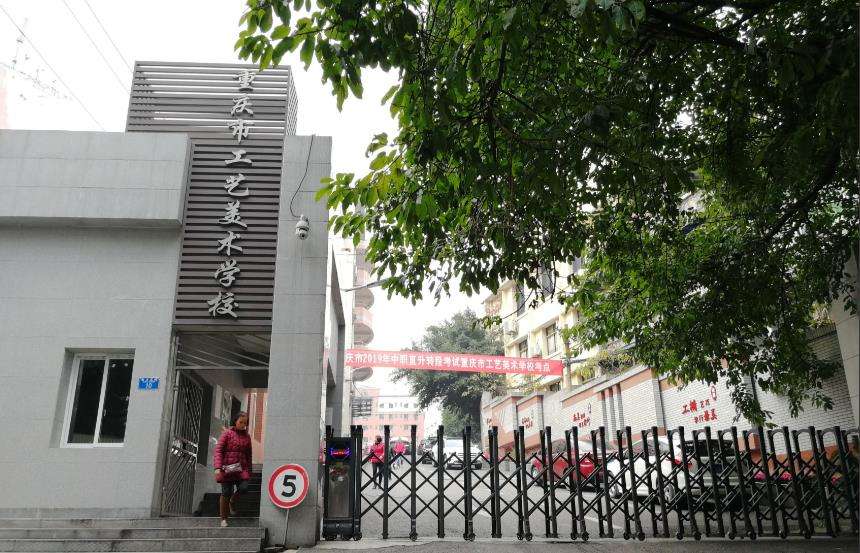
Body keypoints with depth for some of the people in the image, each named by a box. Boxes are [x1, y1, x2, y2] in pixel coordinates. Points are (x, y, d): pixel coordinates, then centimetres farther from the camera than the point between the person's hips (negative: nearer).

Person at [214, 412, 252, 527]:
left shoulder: (247, 437, 12)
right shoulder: (227, 433, 0)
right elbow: (218, 450, -7)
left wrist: (249, 471, 11)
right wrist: (218, 467, -17)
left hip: (241, 468, 3)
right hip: (227, 468, -3)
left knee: (244, 488, -16)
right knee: (226, 493, -2)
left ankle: (232, 502, 17)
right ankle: (223, 518, 16)